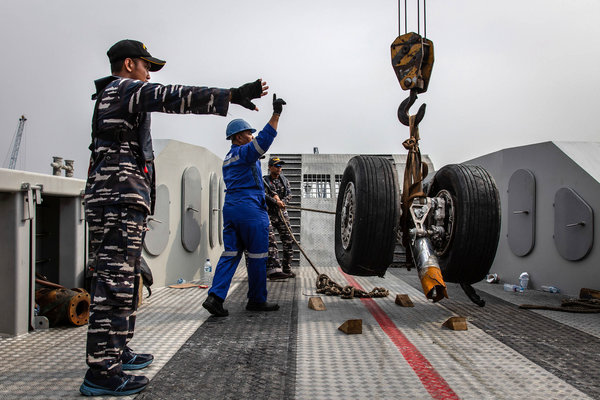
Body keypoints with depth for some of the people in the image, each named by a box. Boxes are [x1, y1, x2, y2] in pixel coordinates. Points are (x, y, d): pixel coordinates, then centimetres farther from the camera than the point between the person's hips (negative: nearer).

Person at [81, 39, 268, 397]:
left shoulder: (108, 97, 28)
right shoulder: (125, 89, -3)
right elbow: (174, 97, -17)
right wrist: (233, 95, -21)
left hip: (113, 199, 11)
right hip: (121, 196, -11)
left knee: (121, 280, 14)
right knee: (114, 281, -13)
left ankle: (117, 352, 23)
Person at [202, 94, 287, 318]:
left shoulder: (228, 159, 21)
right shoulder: (245, 152, -7)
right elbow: (264, 140, -23)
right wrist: (276, 114, -23)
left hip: (230, 207, 9)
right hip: (250, 209, -9)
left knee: (230, 254, 5)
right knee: (257, 256, 1)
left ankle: (215, 296, -7)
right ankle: (257, 300, 10)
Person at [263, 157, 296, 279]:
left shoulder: (284, 179, 15)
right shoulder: (264, 180, 1)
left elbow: (289, 194, 5)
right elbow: (264, 195, -13)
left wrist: (282, 201, -14)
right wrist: (276, 202, -22)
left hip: (282, 214, 5)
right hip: (268, 214, -5)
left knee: (288, 241, 4)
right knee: (270, 241, -18)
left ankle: (286, 269, 14)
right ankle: (273, 269, -27)